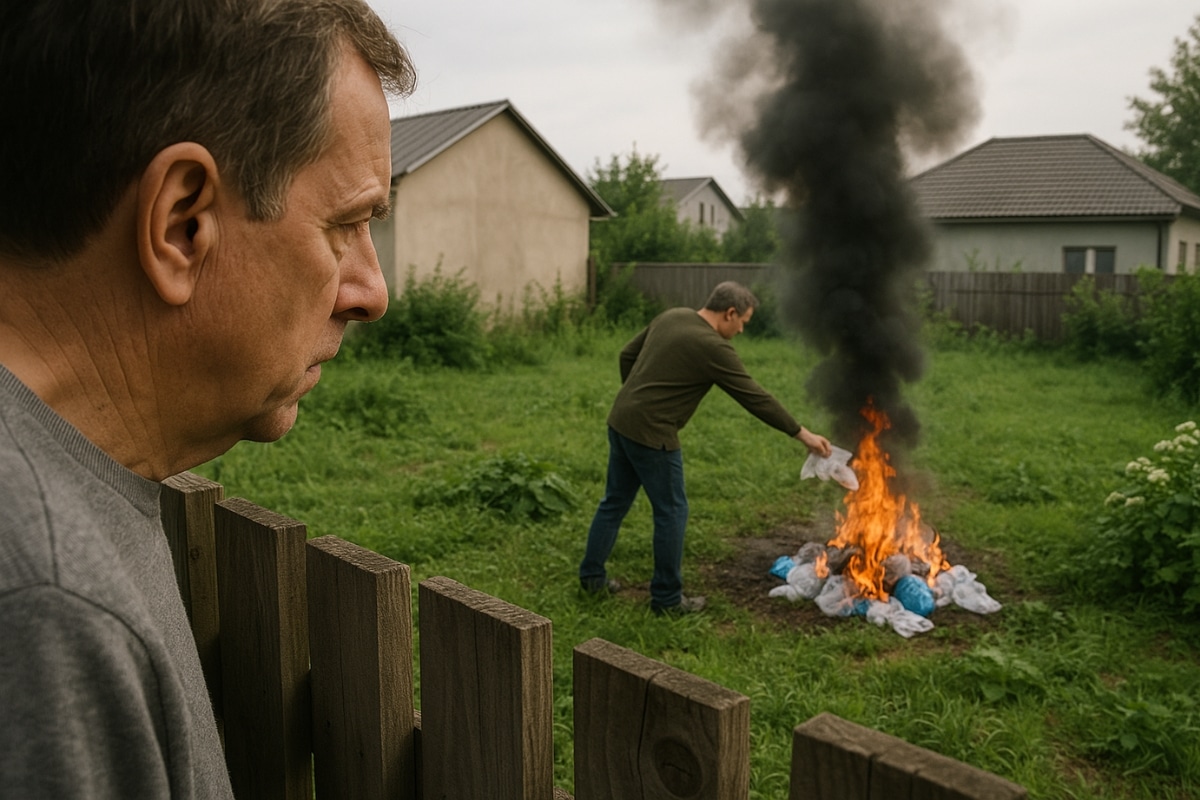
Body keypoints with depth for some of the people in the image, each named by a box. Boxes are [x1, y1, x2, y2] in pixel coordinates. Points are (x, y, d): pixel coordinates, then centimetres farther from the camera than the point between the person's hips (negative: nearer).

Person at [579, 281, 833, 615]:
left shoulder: (671, 317, 9)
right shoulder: (714, 348, -15)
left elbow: (627, 355, 16)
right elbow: (755, 398, -12)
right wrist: (803, 434, -5)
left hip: (620, 421, 9)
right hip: (651, 434, -9)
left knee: (615, 502, 19)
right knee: (671, 512, 4)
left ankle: (591, 575, 30)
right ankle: (667, 598, 14)